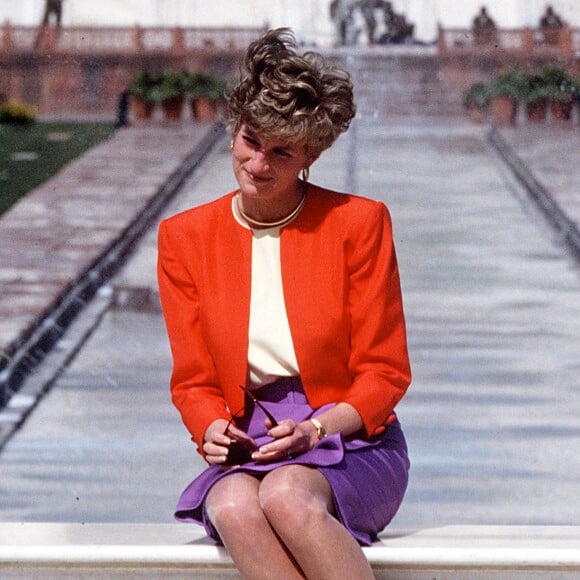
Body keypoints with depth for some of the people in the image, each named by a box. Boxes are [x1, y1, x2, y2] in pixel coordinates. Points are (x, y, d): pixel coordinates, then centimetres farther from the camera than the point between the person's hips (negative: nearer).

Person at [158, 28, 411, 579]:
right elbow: (194, 381, 10)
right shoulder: (184, 238, 7)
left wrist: (314, 430, -16)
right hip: (246, 452, 2)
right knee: (236, 509, -35)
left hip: (350, 443, -2)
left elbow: (384, 373, 1)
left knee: (286, 495, -37)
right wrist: (213, 429, -12)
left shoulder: (358, 223, 0)